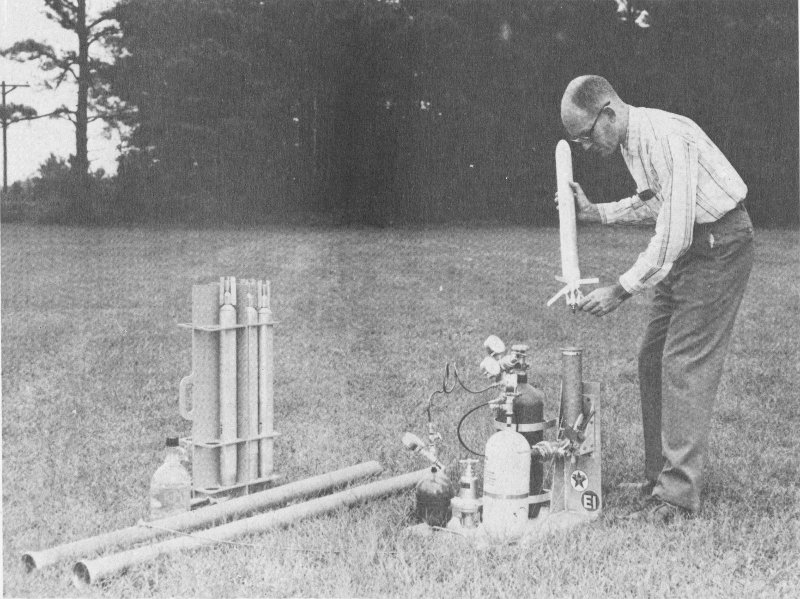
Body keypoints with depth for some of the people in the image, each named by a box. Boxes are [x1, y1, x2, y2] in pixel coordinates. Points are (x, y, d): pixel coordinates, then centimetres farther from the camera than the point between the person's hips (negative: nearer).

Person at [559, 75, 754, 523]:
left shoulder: (666, 137, -25)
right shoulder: (630, 140, 5)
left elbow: (674, 232, -28)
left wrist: (621, 291, -23)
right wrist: (597, 212, 6)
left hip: (720, 245, -10)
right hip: (688, 249, 10)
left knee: (685, 365, -11)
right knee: (653, 360, 8)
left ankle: (679, 494, -5)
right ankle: (661, 475, 17)